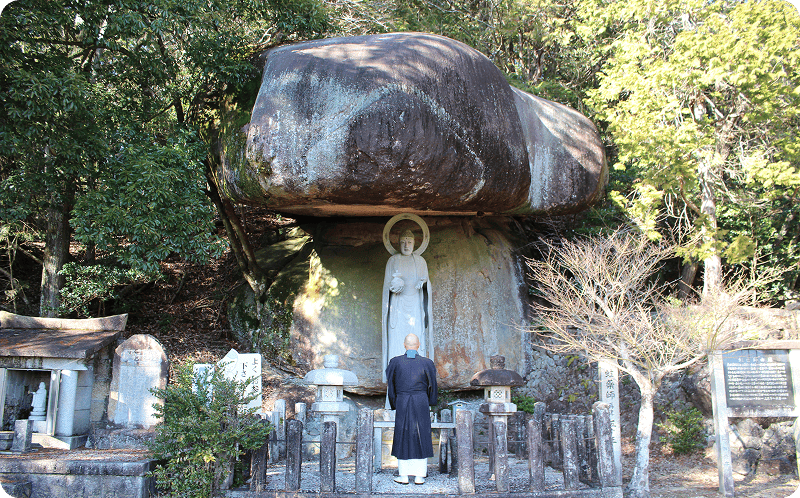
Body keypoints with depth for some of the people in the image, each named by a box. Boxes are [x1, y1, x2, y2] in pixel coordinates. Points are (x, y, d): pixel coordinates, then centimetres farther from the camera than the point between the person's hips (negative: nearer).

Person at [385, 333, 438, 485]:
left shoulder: (395, 362, -3)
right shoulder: (427, 363, -3)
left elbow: (390, 385, 5)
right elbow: (432, 386, 6)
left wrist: (394, 404, 19)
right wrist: (431, 402, 22)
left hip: (402, 404, 0)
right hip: (421, 404, 0)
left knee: (402, 437, 8)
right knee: (421, 437, 7)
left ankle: (403, 475, 11)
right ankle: (419, 476, 8)